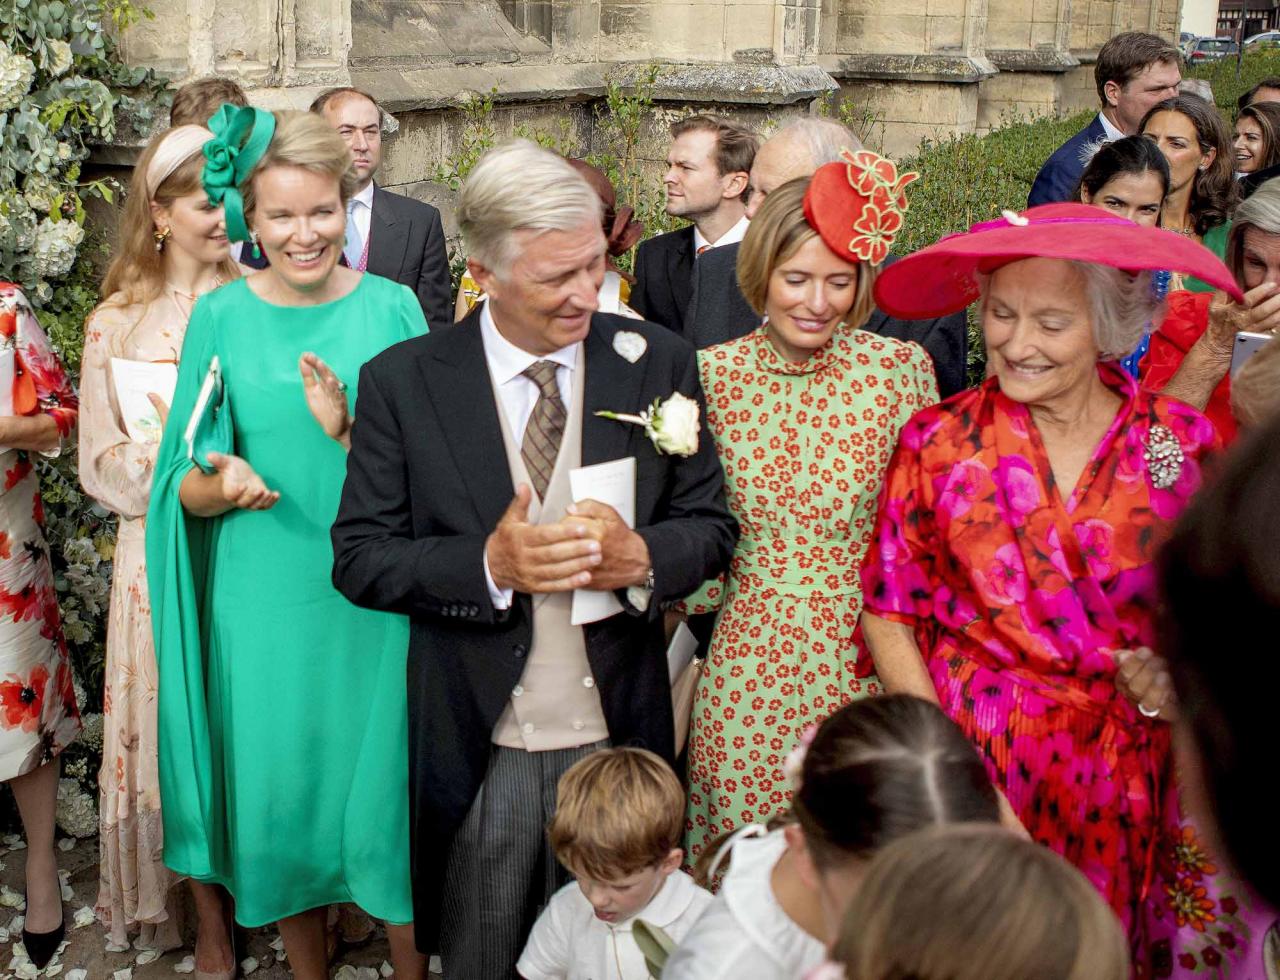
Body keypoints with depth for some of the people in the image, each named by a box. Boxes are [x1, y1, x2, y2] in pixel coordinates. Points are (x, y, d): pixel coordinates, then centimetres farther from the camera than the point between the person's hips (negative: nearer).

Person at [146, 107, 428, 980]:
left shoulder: (392, 308, -1)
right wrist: (223, 482, -19)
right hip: (264, 603, 1)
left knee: (388, 791, 4)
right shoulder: (221, 317, 0)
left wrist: (346, 431, -20)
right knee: (283, 793, 11)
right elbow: (185, 484, 4)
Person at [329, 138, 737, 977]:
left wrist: (642, 557, -20)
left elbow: (711, 525, 2)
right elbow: (360, 557, -6)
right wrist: (487, 565, -21)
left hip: (619, 740, 1)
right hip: (478, 751, -1)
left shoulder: (657, 363, -3)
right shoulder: (403, 382, -6)